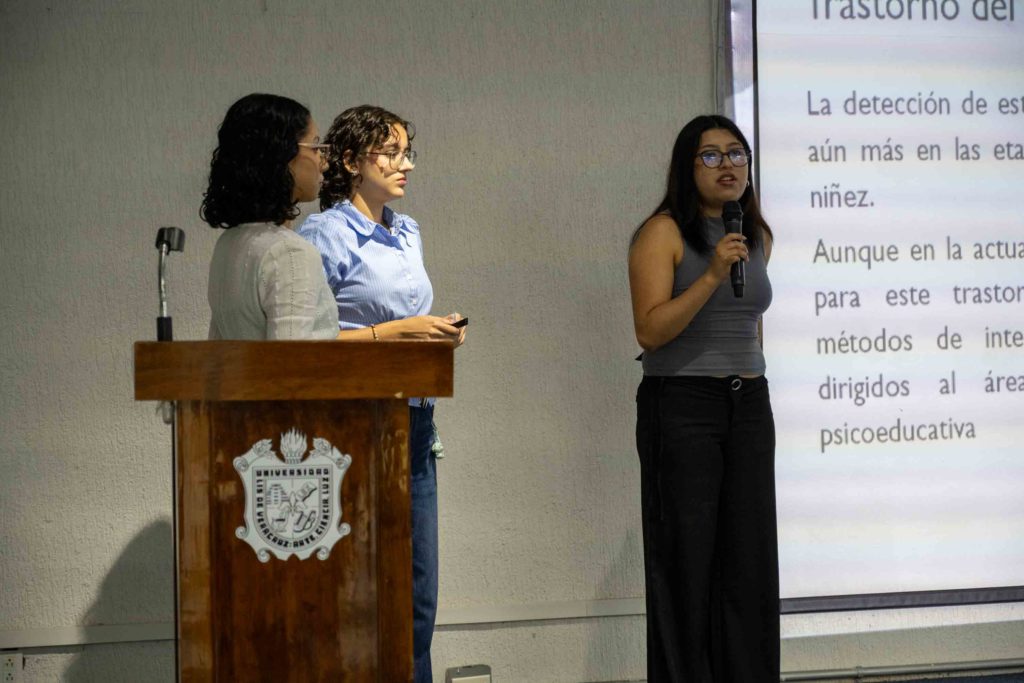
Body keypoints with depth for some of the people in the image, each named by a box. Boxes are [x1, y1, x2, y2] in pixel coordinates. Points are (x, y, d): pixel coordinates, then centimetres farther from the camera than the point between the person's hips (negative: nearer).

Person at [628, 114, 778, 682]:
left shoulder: (758, 237, 12)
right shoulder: (663, 233, -7)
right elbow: (650, 330, -16)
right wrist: (711, 277, -24)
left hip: (749, 406, 6)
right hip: (681, 406, -6)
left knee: (749, 560, 5)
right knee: (687, 562, -5)